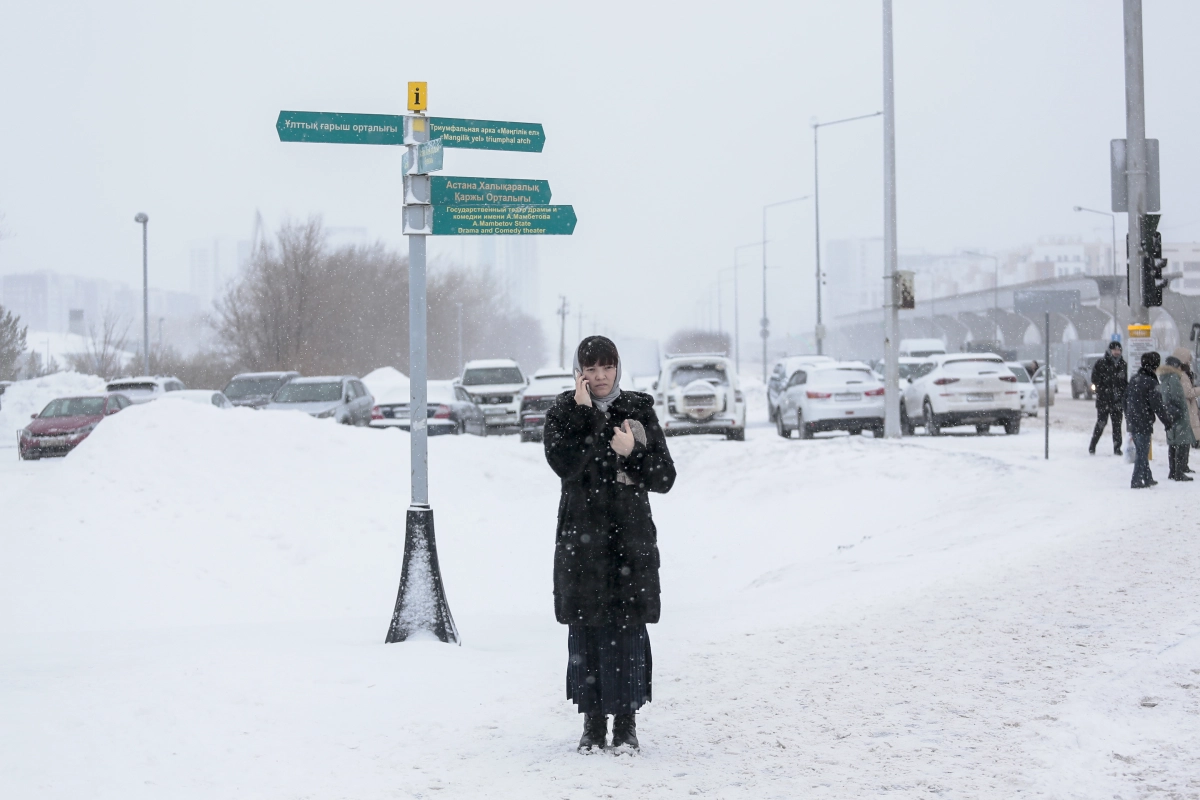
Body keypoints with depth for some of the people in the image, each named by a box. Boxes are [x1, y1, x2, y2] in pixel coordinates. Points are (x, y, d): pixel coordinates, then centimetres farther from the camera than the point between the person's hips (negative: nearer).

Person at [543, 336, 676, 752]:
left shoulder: (639, 410, 7)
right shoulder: (563, 412, 5)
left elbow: (665, 477, 4)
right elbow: (564, 464, -14)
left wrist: (632, 453, -12)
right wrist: (584, 413, -15)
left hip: (631, 537, 0)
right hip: (581, 539, 0)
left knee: (628, 630, -2)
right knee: (585, 631, 1)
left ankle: (626, 721, 7)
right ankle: (593, 721, 11)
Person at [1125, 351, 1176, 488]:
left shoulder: (1134, 380, 8)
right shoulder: (1151, 383, -16)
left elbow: (1126, 399, 17)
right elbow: (1158, 406, -16)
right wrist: (1168, 421, -5)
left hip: (1132, 422, 8)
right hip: (1144, 423, -8)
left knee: (1141, 451, 17)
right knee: (1142, 453, -1)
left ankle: (1147, 478, 26)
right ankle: (1136, 481, -1)